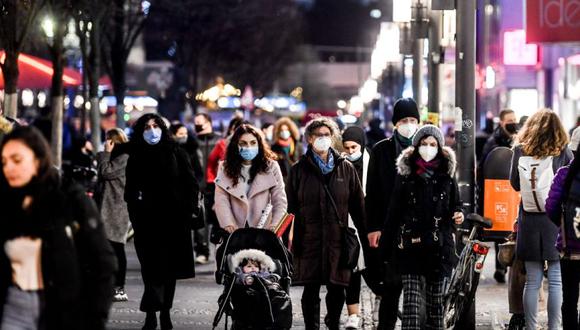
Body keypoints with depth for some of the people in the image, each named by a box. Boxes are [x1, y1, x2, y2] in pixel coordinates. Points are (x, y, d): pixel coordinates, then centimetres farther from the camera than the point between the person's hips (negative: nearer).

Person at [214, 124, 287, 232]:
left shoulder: (271, 167, 5)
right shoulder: (225, 168, 8)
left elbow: (280, 202, 3)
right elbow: (221, 200, -1)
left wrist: (275, 225, -13)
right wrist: (228, 224, -17)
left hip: (263, 231, -1)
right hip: (235, 232, 1)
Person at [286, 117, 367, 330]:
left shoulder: (345, 168, 9)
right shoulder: (299, 170, 6)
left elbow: (358, 205, 10)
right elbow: (290, 207, 4)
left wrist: (366, 235, 6)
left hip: (338, 239, 1)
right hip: (308, 239, -1)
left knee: (337, 289, 3)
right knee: (311, 290, 1)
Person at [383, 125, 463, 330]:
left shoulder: (447, 174, 8)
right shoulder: (405, 174, 3)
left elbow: (455, 204, 17)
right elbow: (394, 211, 4)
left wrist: (457, 215, -8)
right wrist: (386, 246, 1)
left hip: (439, 245, 2)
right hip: (411, 243, -1)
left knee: (436, 296, 7)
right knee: (411, 295, -8)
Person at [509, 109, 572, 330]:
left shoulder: (520, 151, 0)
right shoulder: (562, 152, -6)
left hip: (529, 221, 2)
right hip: (556, 220, -2)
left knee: (532, 280, 8)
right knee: (556, 280, 3)